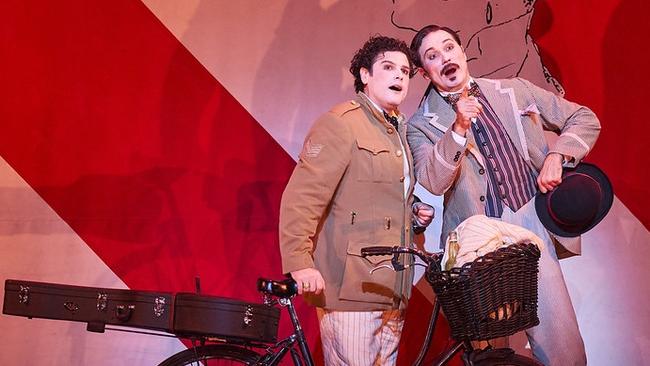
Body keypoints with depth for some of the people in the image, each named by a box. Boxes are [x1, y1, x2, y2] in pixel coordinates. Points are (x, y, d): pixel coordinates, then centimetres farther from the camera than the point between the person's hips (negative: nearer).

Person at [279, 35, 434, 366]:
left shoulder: (396, 133, 24)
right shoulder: (340, 123, -6)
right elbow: (301, 198, -16)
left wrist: (413, 213, 12)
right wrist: (299, 263, -25)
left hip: (391, 292, 9)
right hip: (351, 288, -9)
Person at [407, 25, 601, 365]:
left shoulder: (515, 91, 10)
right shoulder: (421, 125, 3)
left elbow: (584, 119, 14)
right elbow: (433, 182, -14)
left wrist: (556, 156, -2)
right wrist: (458, 129, -25)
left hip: (533, 226, 2)